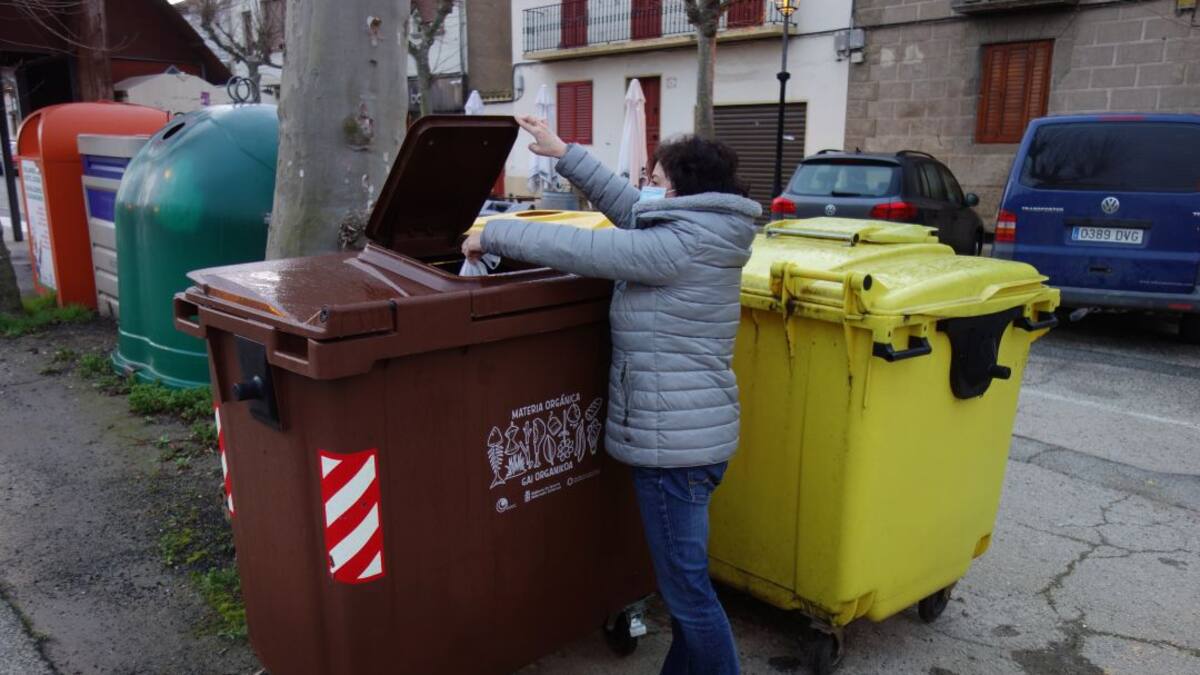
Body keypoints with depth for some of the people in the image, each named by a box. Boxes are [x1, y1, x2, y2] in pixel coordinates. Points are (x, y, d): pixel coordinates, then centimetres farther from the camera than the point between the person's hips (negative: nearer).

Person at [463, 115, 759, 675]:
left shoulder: (678, 246, -19)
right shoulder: (701, 234, 9)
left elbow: (574, 249, -17)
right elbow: (625, 205, 17)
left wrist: (492, 235, -4)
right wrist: (562, 153, 20)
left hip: (675, 442, -10)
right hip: (692, 434, 10)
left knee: (687, 589, 3)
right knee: (684, 580, 23)